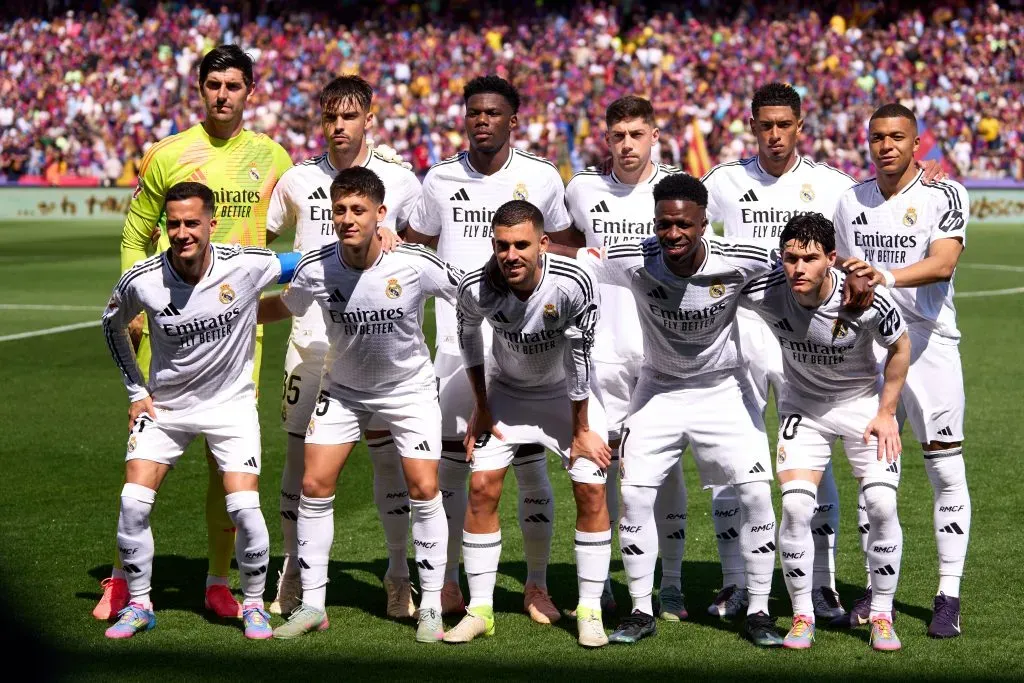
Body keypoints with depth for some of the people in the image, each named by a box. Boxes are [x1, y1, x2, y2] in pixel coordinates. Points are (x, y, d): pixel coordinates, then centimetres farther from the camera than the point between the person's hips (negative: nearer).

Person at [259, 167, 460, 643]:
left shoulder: (416, 265, -25)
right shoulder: (316, 269, -18)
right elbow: (281, 308, 4)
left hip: (409, 387, -2)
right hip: (342, 389, 2)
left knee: (424, 490, -9)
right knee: (314, 485, -6)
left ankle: (431, 607, 5)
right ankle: (312, 605, 6)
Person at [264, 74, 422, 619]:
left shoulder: (398, 180, 2)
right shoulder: (299, 180, 6)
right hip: (311, 336, 1)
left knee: (387, 453, 1)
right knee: (299, 452, 3)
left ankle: (399, 575, 11)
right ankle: (293, 575, 14)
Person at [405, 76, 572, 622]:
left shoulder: (542, 178, 3)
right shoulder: (440, 180, 5)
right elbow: (414, 254, 16)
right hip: (456, 344, 1)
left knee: (531, 465, -1)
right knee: (450, 465, 2)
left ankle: (537, 586, 10)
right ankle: (448, 585, 14)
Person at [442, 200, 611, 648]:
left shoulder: (573, 284, -33)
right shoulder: (477, 287, -26)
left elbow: (579, 357, -21)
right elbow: (468, 336, -2)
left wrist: (581, 431, -13)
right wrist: (480, 407, 2)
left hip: (566, 393, -1)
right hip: (507, 392, 1)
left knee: (592, 491, -9)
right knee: (482, 488, -7)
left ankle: (590, 611, 2)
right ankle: (480, 610, 4)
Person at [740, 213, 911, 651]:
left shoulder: (867, 301, -28)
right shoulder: (765, 293, -25)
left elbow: (900, 347, -8)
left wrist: (886, 413, -7)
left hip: (864, 403, -1)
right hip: (803, 405, 1)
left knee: (882, 505, -13)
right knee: (795, 505, -15)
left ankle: (881, 616, 4)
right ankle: (802, 616, 2)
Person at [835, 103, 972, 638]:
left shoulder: (944, 195, -4)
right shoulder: (851, 202, 11)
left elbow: (944, 262, -20)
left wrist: (886, 276, -34)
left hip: (929, 344, -4)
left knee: (947, 470, -2)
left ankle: (948, 594, 2)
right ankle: (876, 586, 13)